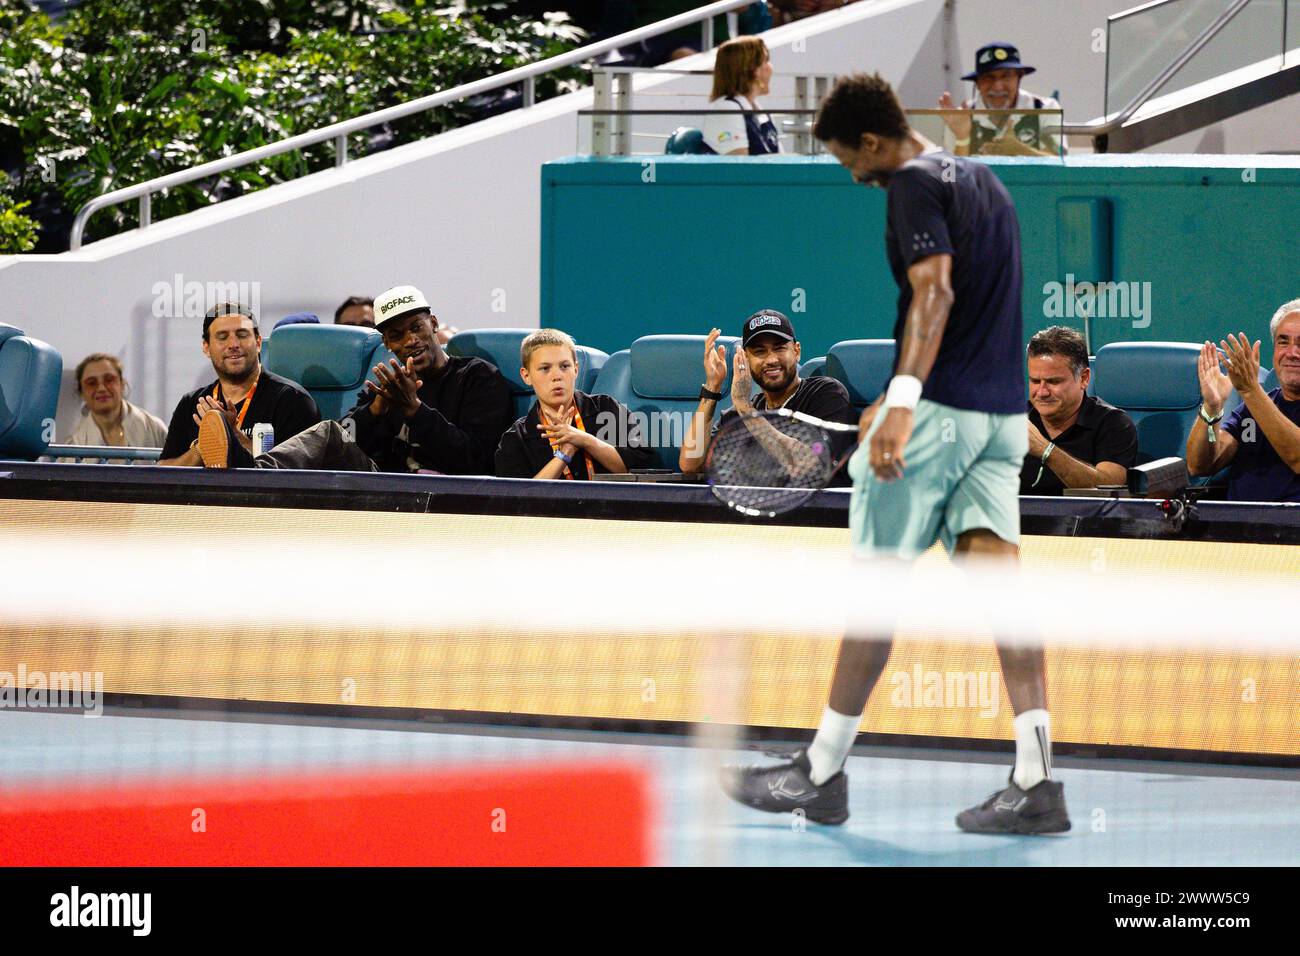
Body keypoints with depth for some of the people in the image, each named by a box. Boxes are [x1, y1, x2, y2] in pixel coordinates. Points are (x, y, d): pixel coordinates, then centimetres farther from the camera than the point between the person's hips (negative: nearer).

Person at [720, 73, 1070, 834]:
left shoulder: (914, 186, -9)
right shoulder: (980, 179, 20)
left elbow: (934, 293, -23)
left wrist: (903, 401, -32)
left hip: (940, 409, -8)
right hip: (1004, 412, 8)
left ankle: (822, 776, 7)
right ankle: (1037, 784, -10)